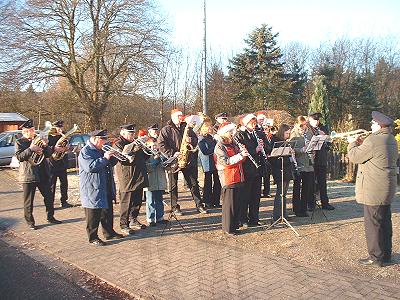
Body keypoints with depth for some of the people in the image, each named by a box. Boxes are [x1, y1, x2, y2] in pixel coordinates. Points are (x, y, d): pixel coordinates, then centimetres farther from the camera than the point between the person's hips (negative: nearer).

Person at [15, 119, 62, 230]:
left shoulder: (38, 139, 10)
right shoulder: (19, 142, -3)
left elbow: (49, 154, 7)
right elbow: (19, 157, -16)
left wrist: (45, 146, -12)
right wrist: (31, 149, -26)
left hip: (42, 174, 5)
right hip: (28, 175, -5)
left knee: (49, 197, 11)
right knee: (28, 200, 3)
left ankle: (50, 217, 26)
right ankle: (30, 222, 16)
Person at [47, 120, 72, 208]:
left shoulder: (63, 136, 10)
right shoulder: (48, 137, -7)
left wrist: (66, 149, 1)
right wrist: (54, 149, -26)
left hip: (63, 164, 6)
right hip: (52, 164, -5)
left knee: (64, 183, 10)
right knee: (51, 185, 1)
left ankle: (64, 201, 21)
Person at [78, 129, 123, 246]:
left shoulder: (100, 150, 15)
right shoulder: (85, 152, -13)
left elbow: (111, 163, 21)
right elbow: (90, 167, -26)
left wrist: (113, 157, 0)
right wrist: (104, 158, -24)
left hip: (106, 188, 9)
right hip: (93, 189, -9)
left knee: (107, 211, 16)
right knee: (94, 214, 0)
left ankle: (109, 232, 29)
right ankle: (93, 237, 12)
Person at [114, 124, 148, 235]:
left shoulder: (135, 143, 19)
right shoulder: (118, 144, -7)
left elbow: (143, 157, 24)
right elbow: (123, 158, -22)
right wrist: (135, 149, -27)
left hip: (139, 178, 8)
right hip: (127, 178, -8)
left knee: (137, 201, 15)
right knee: (126, 202, -2)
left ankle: (133, 220, 30)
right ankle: (124, 225, 8)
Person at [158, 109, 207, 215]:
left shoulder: (187, 128, 13)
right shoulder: (166, 130, -2)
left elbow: (196, 140, 19)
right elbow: (161, 144, -10)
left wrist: (191, 140, -4)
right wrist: (172, 153, -18)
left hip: (188, 160, 4)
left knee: (194, 183, 7)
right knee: (173, 185, 5)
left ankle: (199, 205, 16)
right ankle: (175, 207, 16)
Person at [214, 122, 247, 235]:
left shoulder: (233, 144, 15)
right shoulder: (219, 146, -8)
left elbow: (241, 159, 17)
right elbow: (226, 162, -20)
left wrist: (243, 152, -3)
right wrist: (240, 155, -23)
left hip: (239, 178, 7)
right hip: (228, 178, -7)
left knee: (238, 202, 13)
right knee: (229, 203, -1)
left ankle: (235, 223, 26)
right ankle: (228, 228, 9)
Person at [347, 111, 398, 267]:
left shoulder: (373, 140, -20)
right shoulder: (391, 140, 11)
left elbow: (354, 157, -15)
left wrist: (352, 143, 3)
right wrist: (361, 144, 12)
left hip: (373, 190, -10)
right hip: (387, 188, 10)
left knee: (373, 223, 0)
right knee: (385, 221, 18)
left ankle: (376, 257, 8)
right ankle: (386, 254, 30)